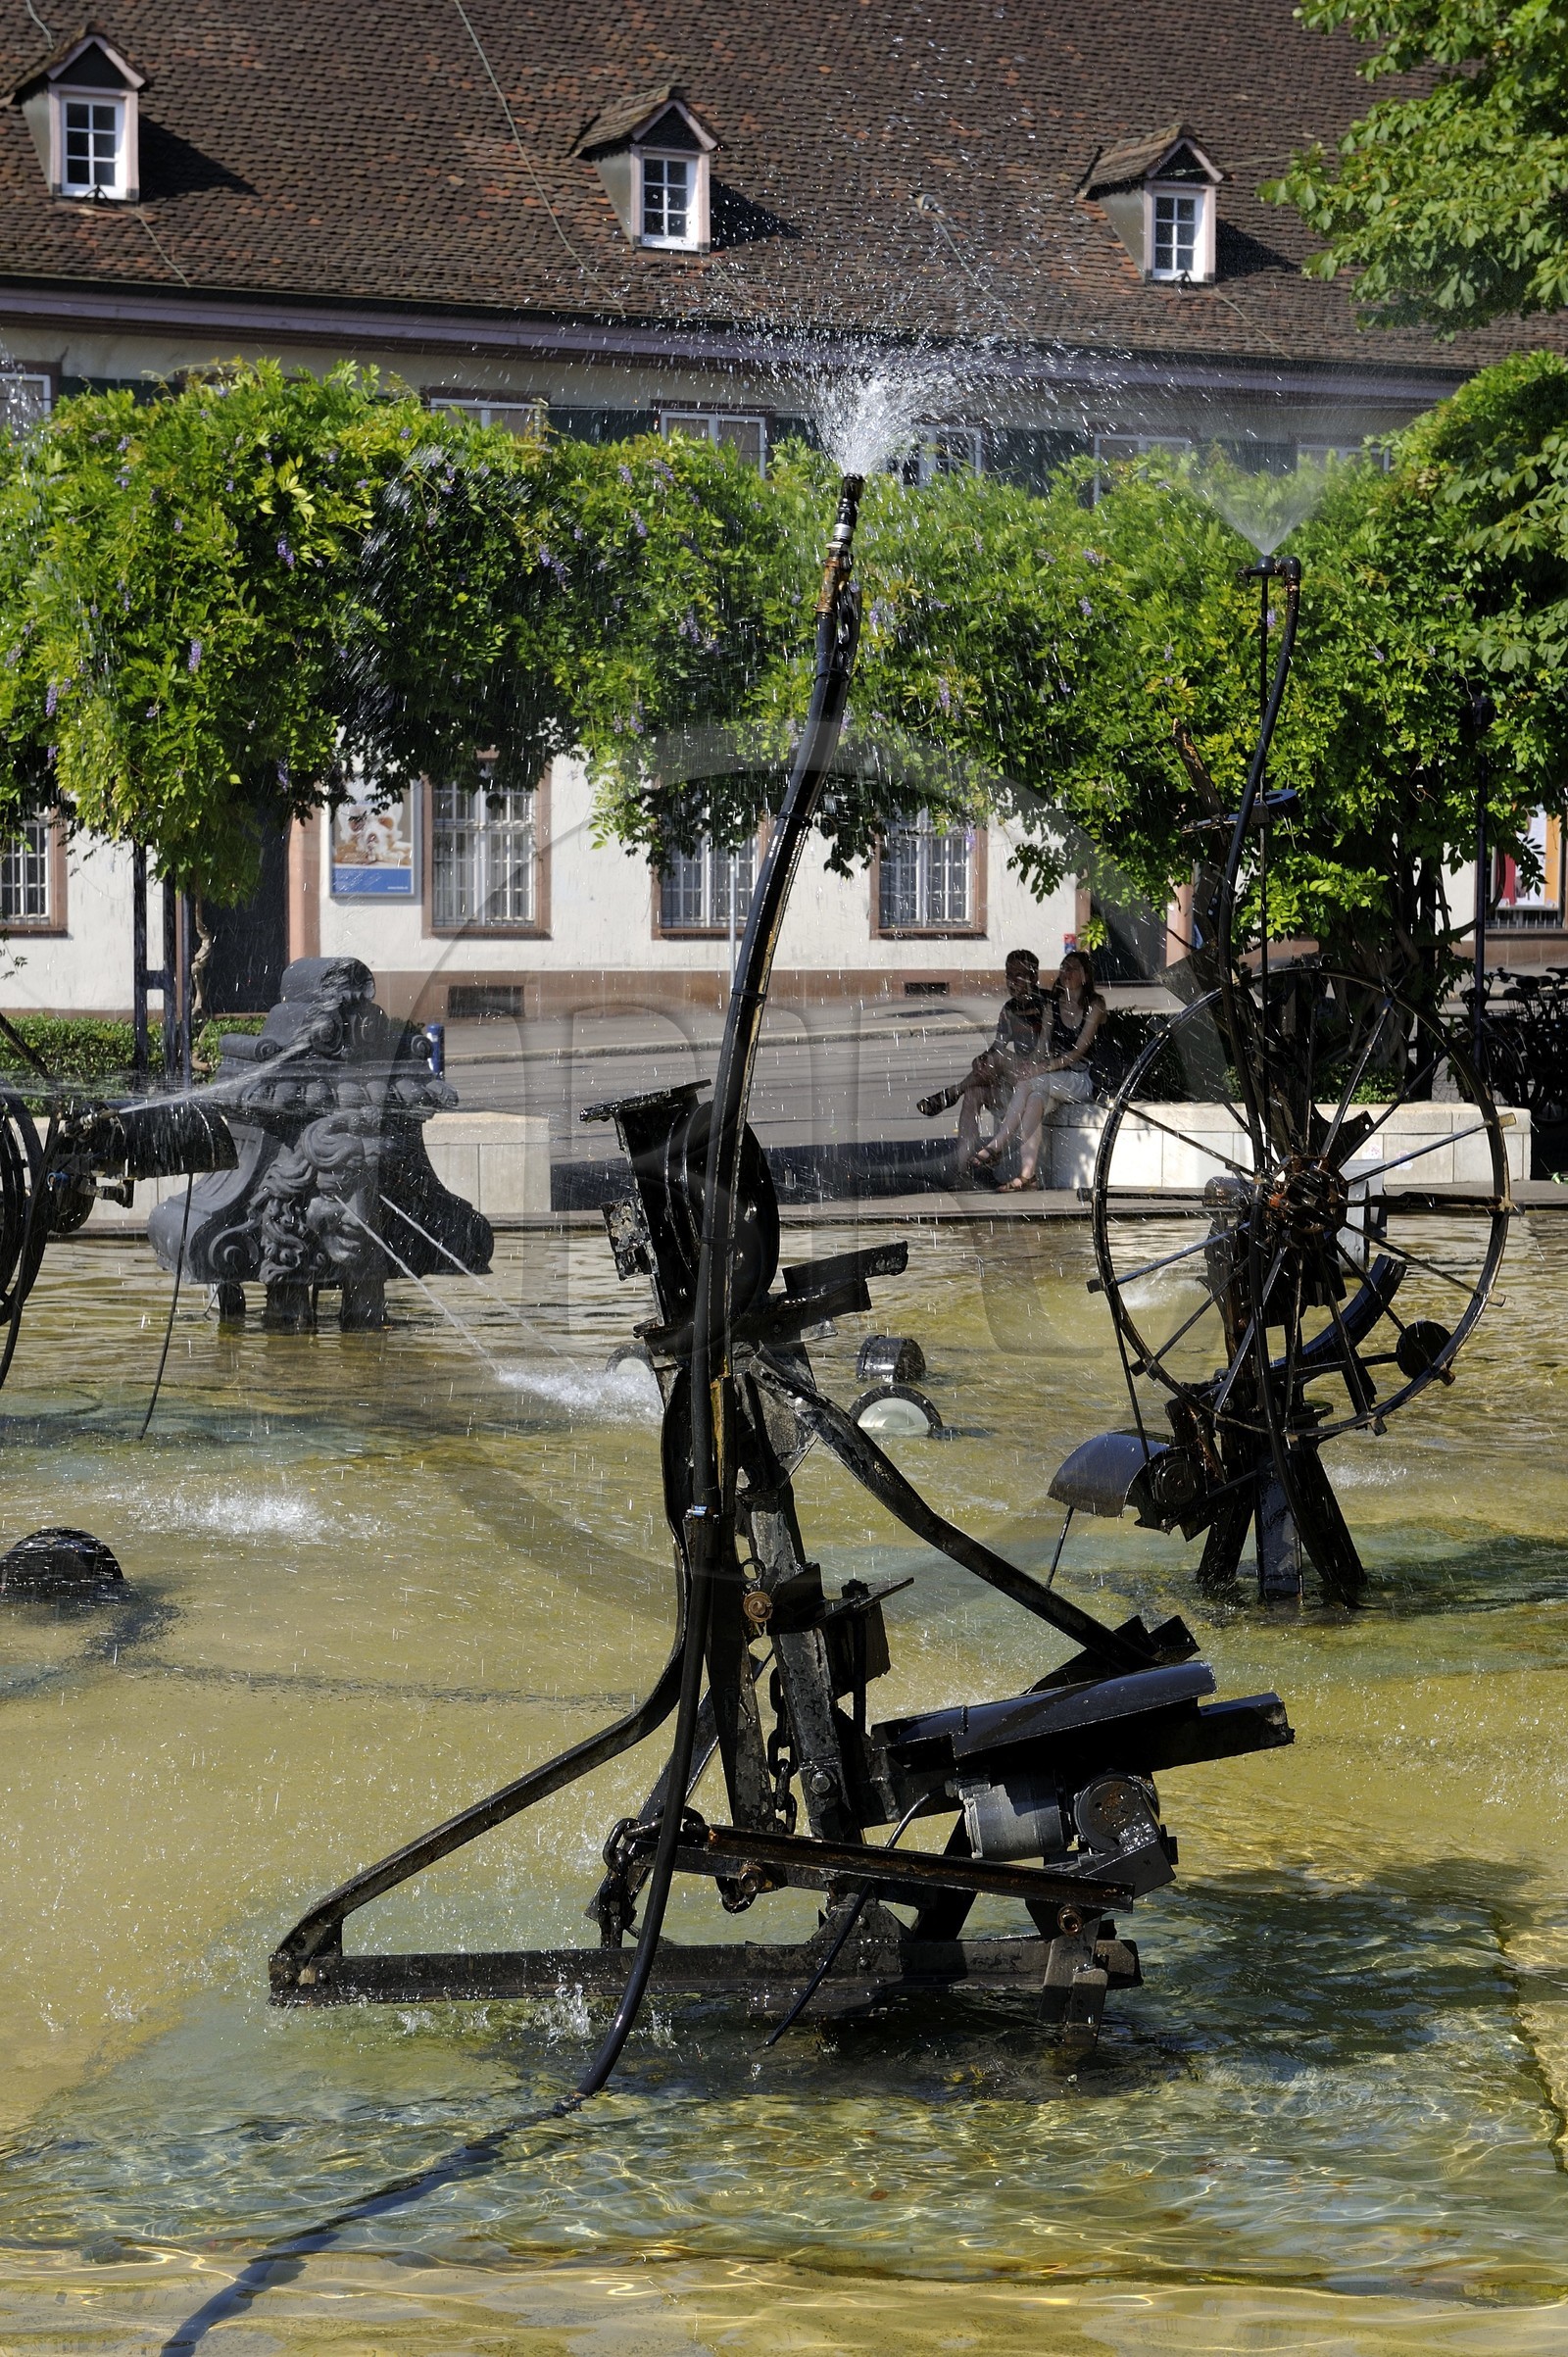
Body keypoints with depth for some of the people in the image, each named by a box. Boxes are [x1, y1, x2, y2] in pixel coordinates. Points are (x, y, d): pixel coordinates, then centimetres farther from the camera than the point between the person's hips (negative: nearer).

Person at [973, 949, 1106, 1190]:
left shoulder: (1094, 1005, -4)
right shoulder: (1052, 1005, 13)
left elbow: (1080, 1050, -14)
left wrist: (1044, 1068, -24)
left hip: (1085, 1080, -4)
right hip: (1056, 1080, 4)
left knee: (1029, 1083, -30)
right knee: (1036, 1097, -32)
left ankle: (997, 1145, -28)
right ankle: (1027, 1172, -42)